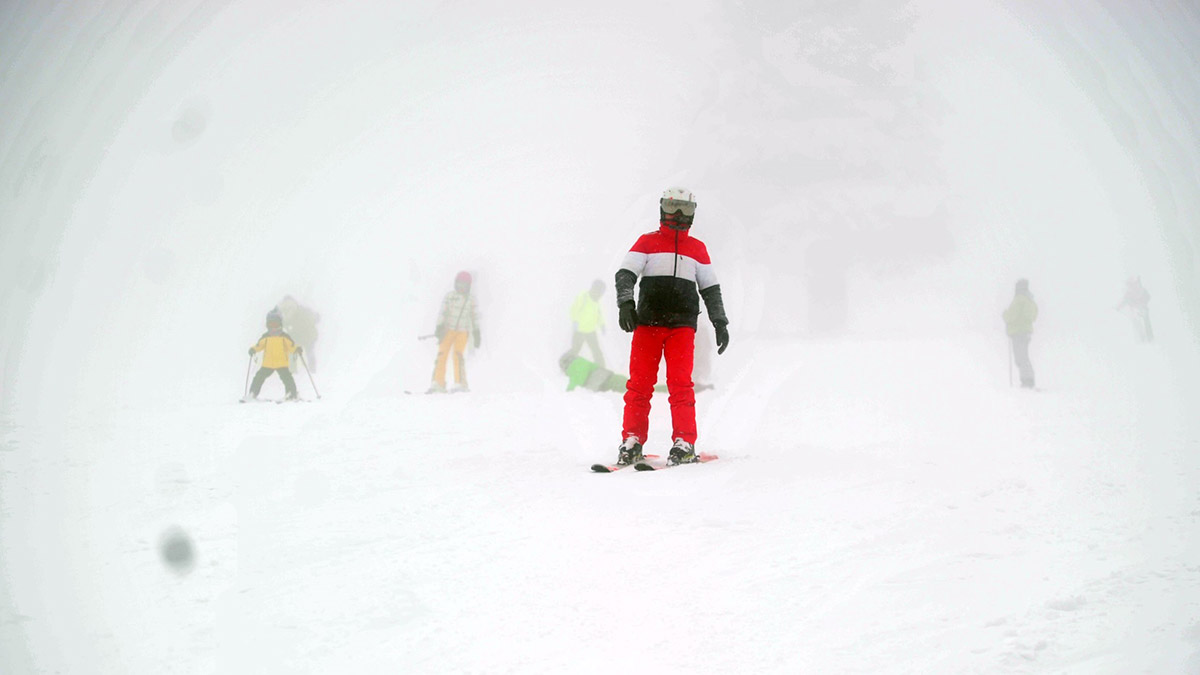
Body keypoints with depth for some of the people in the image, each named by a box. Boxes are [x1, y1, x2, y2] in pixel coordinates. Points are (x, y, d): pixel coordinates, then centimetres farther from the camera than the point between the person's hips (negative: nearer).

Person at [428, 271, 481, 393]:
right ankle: (438, 384, -2)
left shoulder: (471, 299, 9)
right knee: (442, 354, -6)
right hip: (448, 329, 0)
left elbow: (475, 316, 14)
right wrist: (439, 327, -12)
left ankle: (460, 384, -14)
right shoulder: (449, 296, 4)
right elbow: (442, 312, -1)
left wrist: (477, 333, 11)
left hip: (463, 331, 0)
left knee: (458, 354, -16)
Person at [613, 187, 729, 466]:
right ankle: (632, 441, 3)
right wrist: (625, 303, -16)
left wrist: (720, 322, 12)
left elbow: (711, 289, 20)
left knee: (680, 383, -9)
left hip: (682, 325, 1)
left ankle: (684, 443, -6)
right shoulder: (647, 242, 12)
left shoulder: (697, 248, 17)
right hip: (647, 321, -1)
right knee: (640, 382, -4)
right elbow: (625, 273, 1)